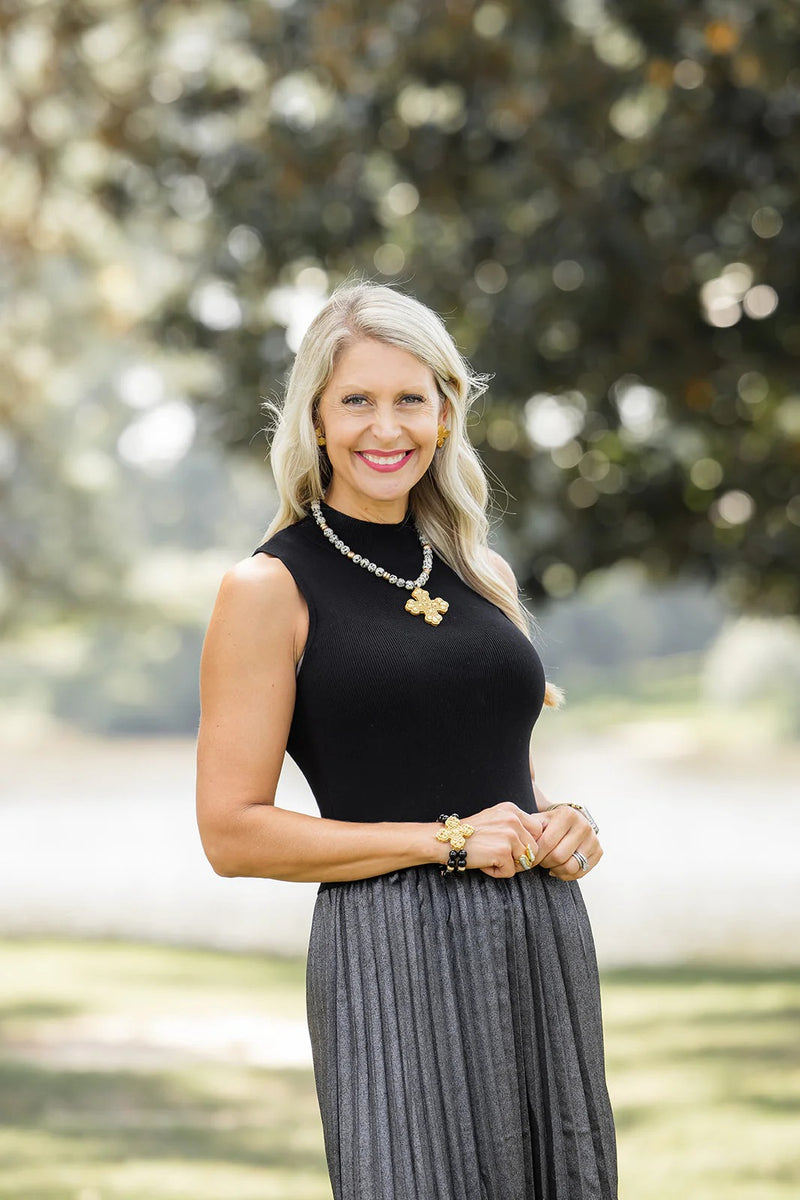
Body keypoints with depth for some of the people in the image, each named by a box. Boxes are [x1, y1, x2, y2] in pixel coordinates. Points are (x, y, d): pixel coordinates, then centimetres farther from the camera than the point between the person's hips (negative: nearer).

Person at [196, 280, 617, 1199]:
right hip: (392, 953, -6)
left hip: (543, 945, 6)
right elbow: (231, 832, -9)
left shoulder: (472, 572, 15)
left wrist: (561, 822, 3)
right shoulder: (272, 588, -3)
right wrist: (445, 840, -13)